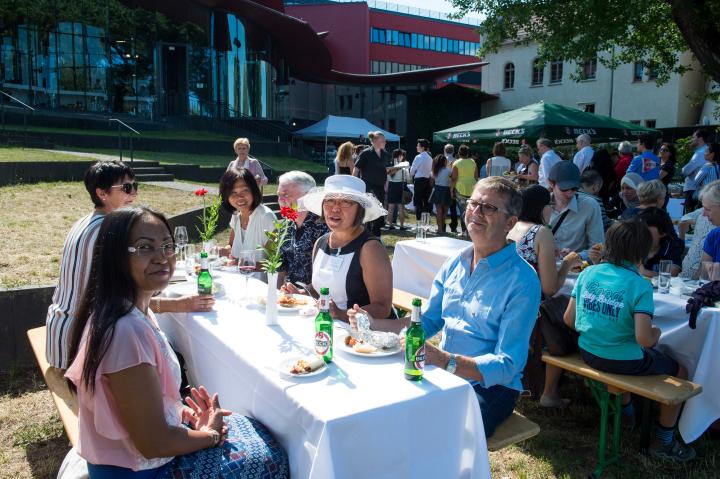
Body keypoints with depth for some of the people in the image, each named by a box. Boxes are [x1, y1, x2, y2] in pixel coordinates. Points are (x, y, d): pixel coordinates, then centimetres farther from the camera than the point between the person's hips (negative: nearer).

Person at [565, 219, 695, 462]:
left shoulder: (588, 273, -4)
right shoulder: (640, 286, -18)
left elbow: (569, 319, -1)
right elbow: (644, 339, -24)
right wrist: (656, 334, -1)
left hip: (588, 353, 6)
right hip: (624, 361, -5)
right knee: (680, 372, 21)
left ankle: (626, 411, 58)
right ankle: (663, 441, 31)